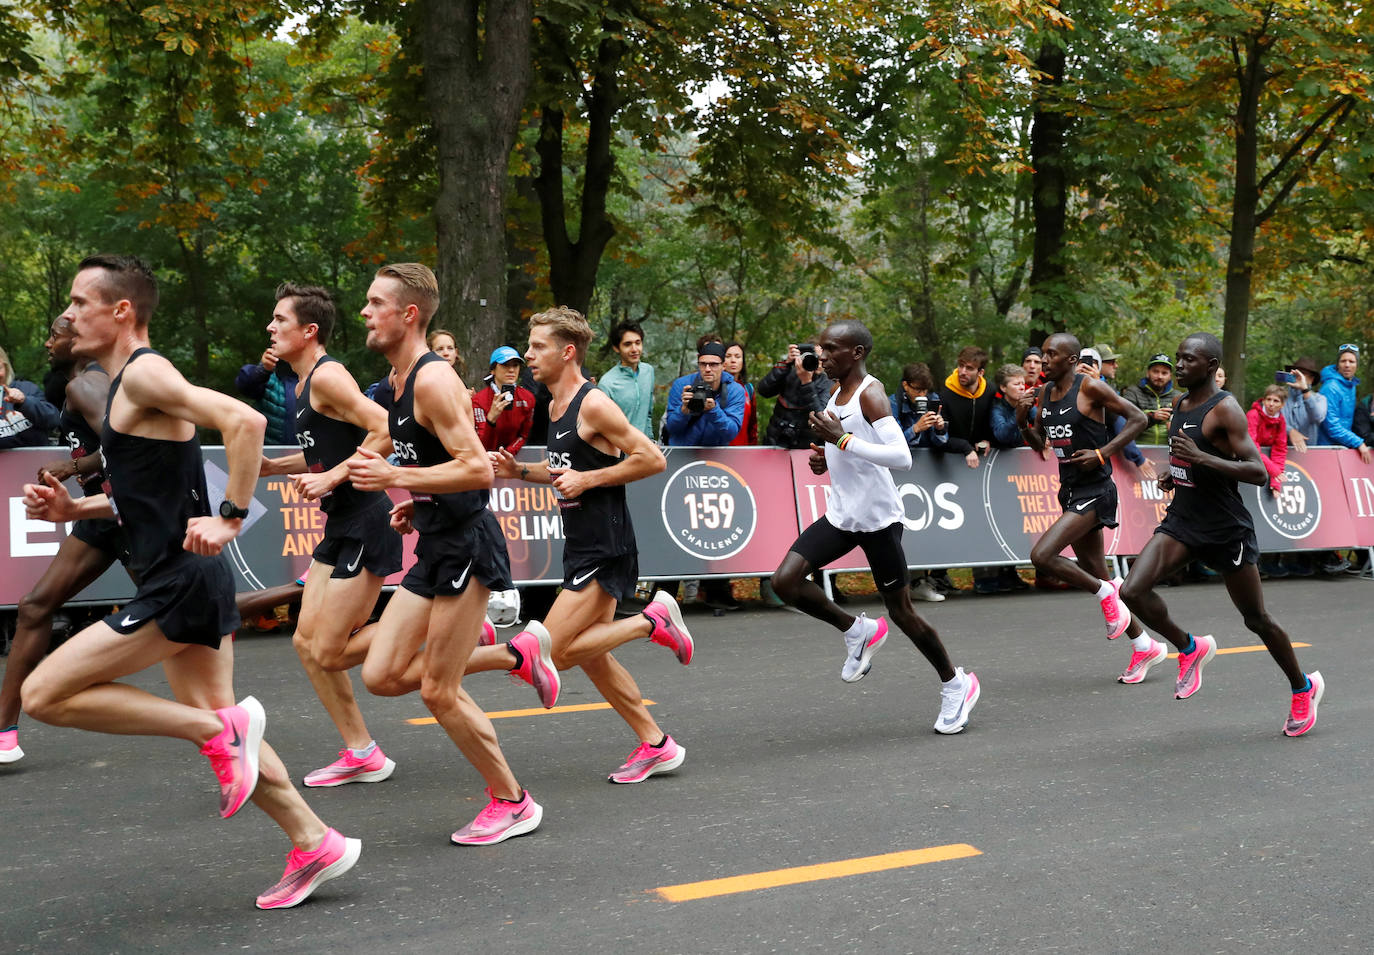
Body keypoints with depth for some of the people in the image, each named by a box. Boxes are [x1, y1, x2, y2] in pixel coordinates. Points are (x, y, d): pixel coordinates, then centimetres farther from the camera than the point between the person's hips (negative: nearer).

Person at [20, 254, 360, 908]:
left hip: (181, 583, -10)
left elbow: (244, 422, -27)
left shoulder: (143, 375, -12)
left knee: (43, 695, -6)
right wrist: (70, 509, 13)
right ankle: (315, 845, 18)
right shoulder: (128, 384, 18)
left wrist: (229, 518, -25)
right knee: (214, 722, 14)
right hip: (185, 582, 10)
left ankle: (219, 729, -6)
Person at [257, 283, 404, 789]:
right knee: (307, 641, 9)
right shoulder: (305, 382, 16)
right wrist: (272, 466, 13)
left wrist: (331, 478, -21)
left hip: (365, 524, -10)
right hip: (341, 525, 10)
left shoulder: (327, 376, -14)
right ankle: (361, 754, 17)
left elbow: (385, 432, -23)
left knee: (329, 652, -7)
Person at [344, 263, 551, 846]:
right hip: (436, 547, 10)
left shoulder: (433, 379, -15)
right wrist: (416, 504, 14)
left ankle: (513, 803, 13)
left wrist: (394, 478, -21)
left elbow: (479, 469, -22)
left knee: (438, 692, -3)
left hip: (466, 546, -10)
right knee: (381, 676, 6)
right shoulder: (403, 382, 15)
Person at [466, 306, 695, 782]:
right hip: (581, 547, 10)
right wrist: (519, 470, 10)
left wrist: (586, 479, -17)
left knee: (555, 650, -13)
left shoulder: (593, 404, -15)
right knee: (592, 657, 12)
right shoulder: (555, 407, 13)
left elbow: (652, 459, -17)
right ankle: (656, 745, 22)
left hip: (606, 550, -10)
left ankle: (652, 621, 0)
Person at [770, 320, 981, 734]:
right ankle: (858, 631, 12)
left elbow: (901, 457, -28)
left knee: (900, 609, 3)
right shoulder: (837, 395, 11)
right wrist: (827, 459, 7)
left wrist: (843, 439, -29)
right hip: (840, 515, 8)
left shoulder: (871, 393, -16)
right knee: (785, 581, -9)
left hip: (877, 517, -8)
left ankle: (955, 685, 23)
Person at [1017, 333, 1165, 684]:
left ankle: (1106, 594, 1)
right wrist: (1023, 420, 0)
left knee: (1042, 555, -21)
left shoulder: (1090, 387, -12)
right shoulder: (1044, 392, 10)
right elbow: (1039, 444, 18)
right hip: (1070, 491, 8)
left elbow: (1138, 418, -11)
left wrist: (1102, 453, -17)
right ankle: (1145, 647, 25)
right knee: (1096, 576, 12)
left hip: (1094, 491, -8)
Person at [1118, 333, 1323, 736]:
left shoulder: (1225, 409, -15)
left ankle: (1304, 688, 30)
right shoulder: (1180, 404, 9)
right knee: (1132, 591, -14)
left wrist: (1200, 458, -29)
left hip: (1226, 528, -6)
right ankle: (1191, 648, 11)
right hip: (1182, 521, 7)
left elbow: (1259, 473, -22)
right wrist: (1174, 476, 7)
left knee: (1257, 619, 6)